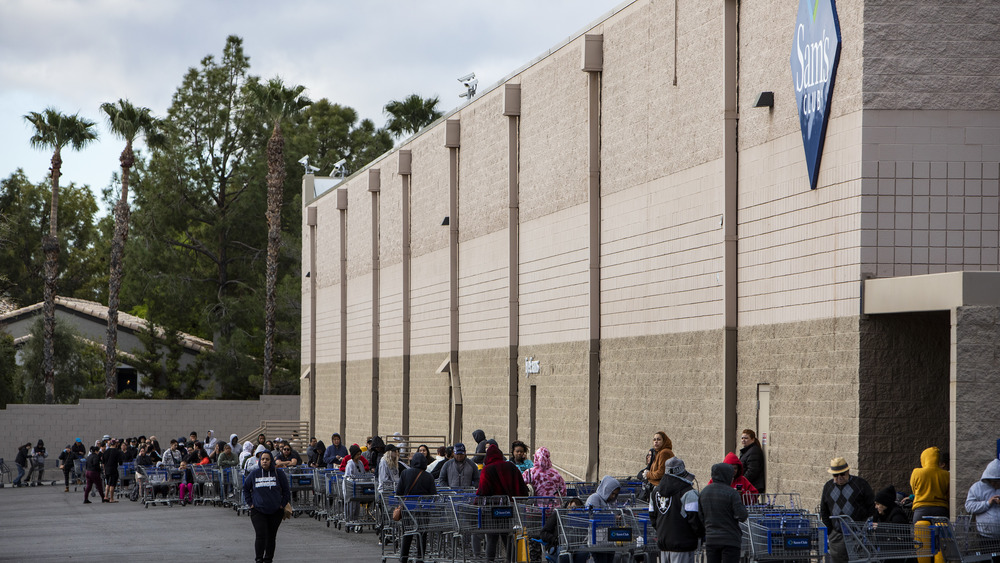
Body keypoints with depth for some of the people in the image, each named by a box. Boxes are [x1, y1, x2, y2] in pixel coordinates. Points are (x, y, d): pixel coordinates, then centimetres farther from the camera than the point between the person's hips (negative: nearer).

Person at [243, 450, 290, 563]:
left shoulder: (279, 474, 0)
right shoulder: (254, 474, 2)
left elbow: (286, 490, 9)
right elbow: (245, 489, 16)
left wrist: (282, 504, 0)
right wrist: (250, 503, 6)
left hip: (275, 511, 1)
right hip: (258, 511, -1)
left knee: (271, 537, 7)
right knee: (261, 536, -13)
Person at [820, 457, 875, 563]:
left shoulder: (861, 484, -1)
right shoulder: (828, 487, 11)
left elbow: (872, 506, 2)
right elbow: (824, 511, 19)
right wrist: (829, 530, 10)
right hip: (837, 536, 3)